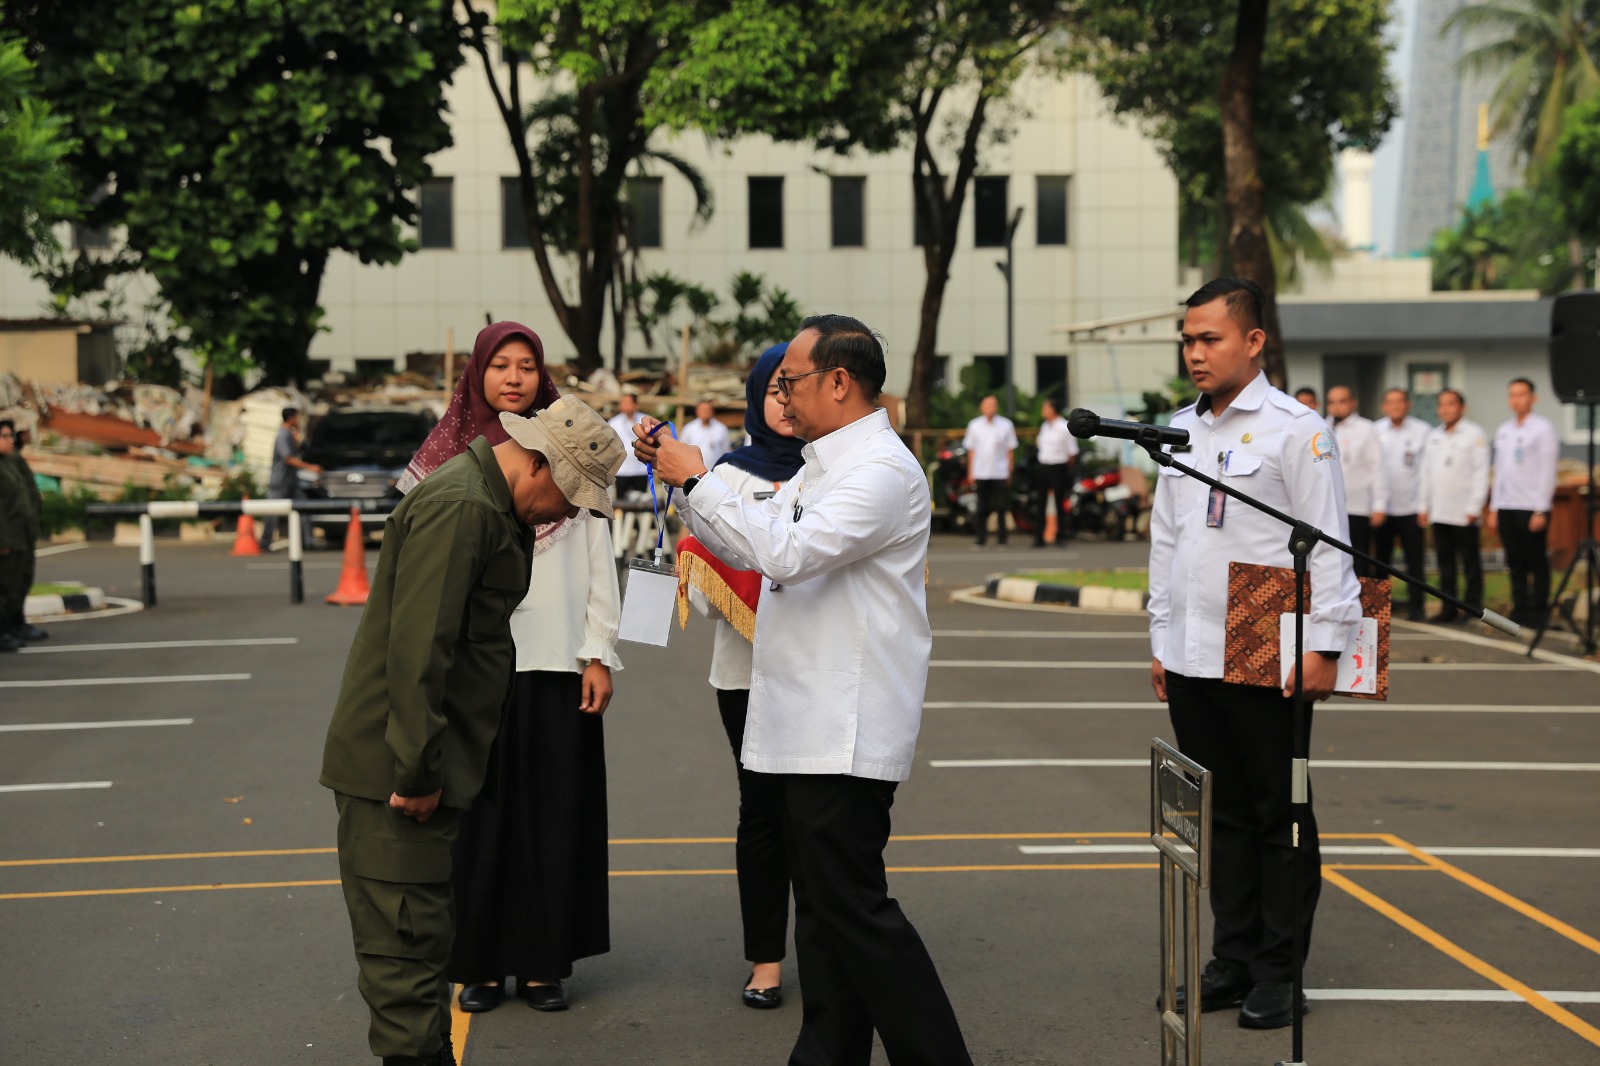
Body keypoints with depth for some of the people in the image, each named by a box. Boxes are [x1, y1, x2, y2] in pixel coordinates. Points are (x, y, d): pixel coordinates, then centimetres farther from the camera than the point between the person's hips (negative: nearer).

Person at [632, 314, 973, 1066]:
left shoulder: (882, 469, -15)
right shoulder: (821, 468, 18)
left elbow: (786, 552, -26)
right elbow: (742, 547, 25)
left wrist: (697, 480, -16)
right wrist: (676, 476, 15)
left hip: (845, 731, -10)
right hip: (808, 723, 10)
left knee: (853, 906, -7)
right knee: (822, 905, 14)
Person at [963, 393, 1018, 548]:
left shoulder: (1006, 425, 2)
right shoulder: (974, 425, 5)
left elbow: (1010, 450, 5)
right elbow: (971, 450, 9)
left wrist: (1010, 471, 1)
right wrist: (970, 472, 5)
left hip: (1000, 473, -1)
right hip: (981, 473, 1)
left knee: (1001, 507, -2)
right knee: (982, 508, 5)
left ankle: (1002, 539, 5)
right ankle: (981, 539, 11)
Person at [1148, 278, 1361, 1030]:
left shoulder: (1296, 430, -6)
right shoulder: (1180, 431, 12)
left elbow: (1326, 546, -9)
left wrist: (1323, 647, -13)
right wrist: (1160, 640, 16)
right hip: (1191, 659, 6)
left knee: (1278, 818, 4)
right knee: (1220, 814, 13)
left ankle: (1279, 970, 14)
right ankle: (1234, 958, 23)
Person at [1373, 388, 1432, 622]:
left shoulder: (1422, 431, -1)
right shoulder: (1376, 431, 6)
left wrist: (1424, 504, -6)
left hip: (1410, 506, -2)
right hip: (1382, 506, 2)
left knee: (1414, 561, 0)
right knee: (1381, 559, 8)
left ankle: (1415, 606, 7)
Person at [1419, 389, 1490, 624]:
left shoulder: (1474, 434, -3)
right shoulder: (1434, 435, 15)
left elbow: (1481, 472, -7)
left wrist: (1474, 507, -12)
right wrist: (1423, 506, 12)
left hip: (1463, 513, -6)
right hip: (1438, 512, 6)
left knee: (1470, 562, 1)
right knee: (1445, 562, 8)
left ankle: (1473, 609, 5)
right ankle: (1449, 609, 12)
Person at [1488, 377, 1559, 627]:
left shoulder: (1542, 429, -4)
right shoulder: (1503, 430, 15)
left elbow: (1547, 471, -9)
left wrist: (1541, 510, -13)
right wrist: (1494, 508, 14)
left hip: (1531, 507, -6)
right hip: (1506, 507, 6)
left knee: (1537, 564, 0)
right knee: (1516, 564, 9)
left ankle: (1536, 613, 5)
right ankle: (1519, 612, 14)